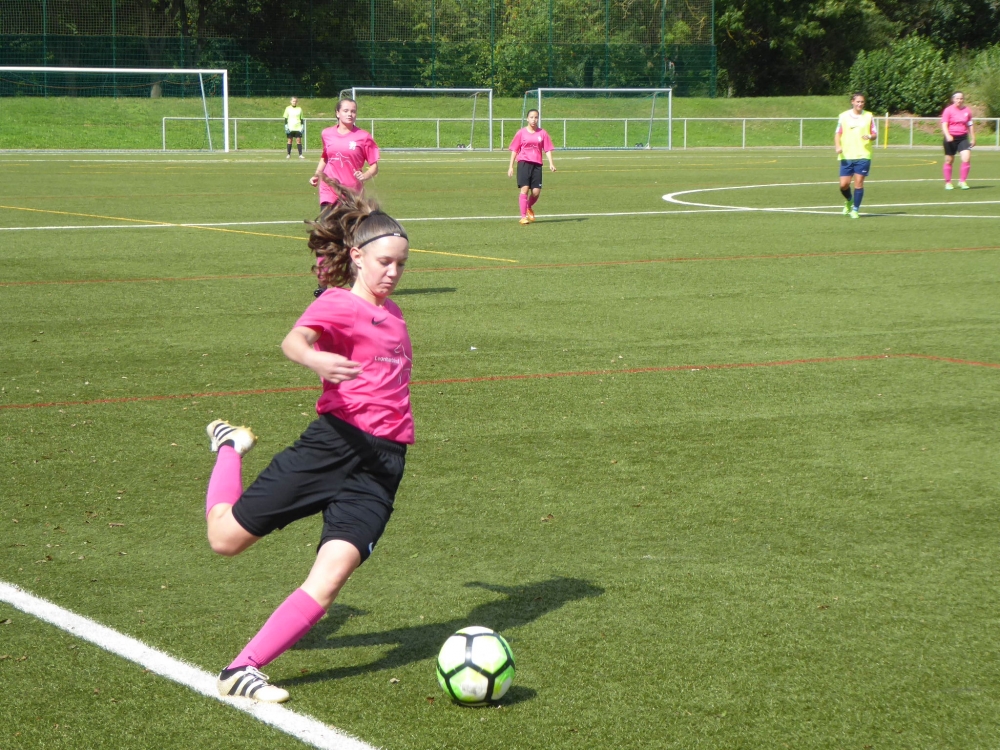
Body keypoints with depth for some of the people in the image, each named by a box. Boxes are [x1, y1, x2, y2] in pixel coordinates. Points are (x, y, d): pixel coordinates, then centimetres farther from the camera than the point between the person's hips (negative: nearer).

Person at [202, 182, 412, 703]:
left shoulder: (388, 309, 19)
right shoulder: (339, 304, -3)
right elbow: (293, 339, -28)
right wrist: (315, 359, -47)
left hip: (382, 465, 5)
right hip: (334, 443, -5)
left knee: (331, 577, -14)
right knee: (226, 537, 4)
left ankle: (244, 670, -9)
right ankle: (231, 446, 34)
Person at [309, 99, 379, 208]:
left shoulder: (363, 136, -2)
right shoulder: (327, 134, 8)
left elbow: (374, 167, -1)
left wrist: (364, 176, -20)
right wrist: (317, 175, 13)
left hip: (353, 194, -2)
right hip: (329, 193, 2)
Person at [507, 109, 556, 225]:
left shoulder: (542, 133, 7)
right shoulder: (521, 133, 4)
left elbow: (548, 149, 7)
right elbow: (514, 150, 8)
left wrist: (551, 163, -6)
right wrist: (511, 167, 4)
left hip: (537, 164, 2)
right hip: (524, 163, -2)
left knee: (536, 191, -2)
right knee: (524, 189, -11)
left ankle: (529, 208, 29)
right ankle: (523, 216, -7)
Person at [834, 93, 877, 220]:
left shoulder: (869, 116, 5)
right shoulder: (844, 116, 4)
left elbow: (875, 134, 7)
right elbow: (837, 133, 8)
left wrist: (870, 137, -16)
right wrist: (838, 146, -10)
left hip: (863, 156, 0)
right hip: (846, 156, 0)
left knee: (859, 182, -6)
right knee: (844, 184, -3)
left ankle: (855, 209, 6)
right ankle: (848, 201, 29)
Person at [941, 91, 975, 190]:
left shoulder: (967, 111, 8)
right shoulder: (948, 110, -3)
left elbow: (970, 126, 17)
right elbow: (944, 124, -9)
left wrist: (973, 138, 16)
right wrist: (947, 135, -24)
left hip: (963, 138, 3)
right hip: (951, 138, -2)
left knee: (966, 158, -14)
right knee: (949, 160, 4)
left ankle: (962, 181, -3)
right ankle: (948, 183, 17)